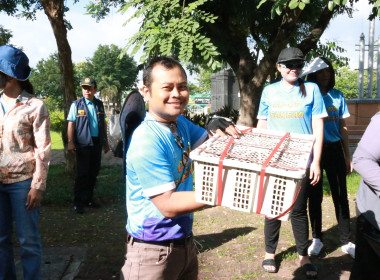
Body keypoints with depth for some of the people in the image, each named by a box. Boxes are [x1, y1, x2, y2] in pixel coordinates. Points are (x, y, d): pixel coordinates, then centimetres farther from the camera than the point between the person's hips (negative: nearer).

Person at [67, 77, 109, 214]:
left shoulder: (99, 104, 11)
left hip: (97, 143, 5)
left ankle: (89, 199, 23)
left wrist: (105, 141, 17)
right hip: (83, 144, -4)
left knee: (94, 172, 10)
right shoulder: (76, 105, -1)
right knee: (82, 173, -3)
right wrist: (70, 142, -12)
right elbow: (71, 124, -4)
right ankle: (78, 202, 5)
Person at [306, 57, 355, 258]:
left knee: (340, 195, 5)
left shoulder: (337, 96, 7)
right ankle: (316, 239, 22)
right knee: (315, 196, 8)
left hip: (334, 149, 2)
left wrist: (348, 156, 11)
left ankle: (346, 241, 17)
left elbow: (342, 127, 11)